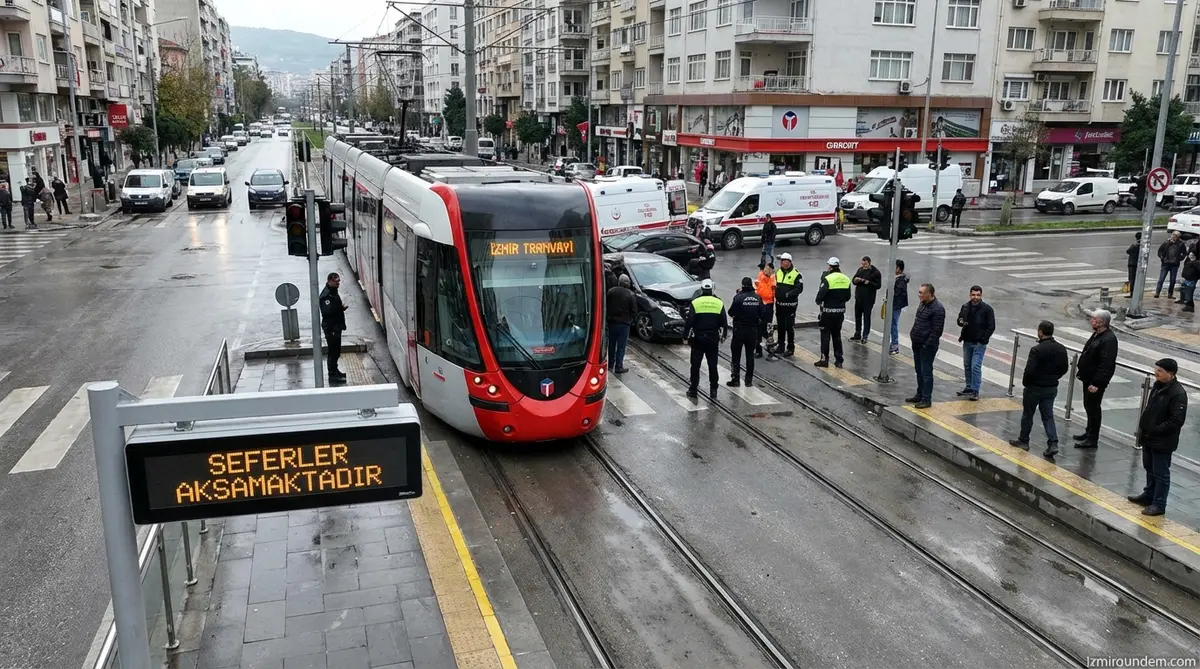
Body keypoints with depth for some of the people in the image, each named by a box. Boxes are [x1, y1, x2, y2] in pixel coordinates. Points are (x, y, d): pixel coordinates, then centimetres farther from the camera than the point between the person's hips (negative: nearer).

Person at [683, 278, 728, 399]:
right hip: (713, 338, 2)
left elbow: (689, 322, -9)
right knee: (713, 364, 10)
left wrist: (685, 336, -1)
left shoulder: (695, 302, -7)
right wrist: (723, 335, 18)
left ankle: (693, 390, 5)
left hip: (698, 339, -2)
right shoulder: (719, 303, 1)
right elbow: (724, 322, 5)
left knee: (695, 365, 4)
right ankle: (713, 389, 14)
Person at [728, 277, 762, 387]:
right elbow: (762, 315, 1)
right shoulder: (758, 298, -2)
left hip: (739, 329, -4)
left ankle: (735, 379, 4)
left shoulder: (738, 297, -15)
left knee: (736, 355, 5)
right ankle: (749, 380, 16)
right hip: (753, 330, 4)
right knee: (750, 355, 13)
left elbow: (731, 313, -10)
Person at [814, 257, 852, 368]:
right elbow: (847, 297, 8)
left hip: (828, 311, -5)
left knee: (825, 335, 5)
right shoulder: (846, 279, 3)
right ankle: (839, 360, 16)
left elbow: (821, 294, -19)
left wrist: (819, 301, 1)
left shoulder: (827, 278, -16)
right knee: (837, 335, 15)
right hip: (840, 311, 5)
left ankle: (824, 359, 7)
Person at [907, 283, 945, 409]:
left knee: (926, 372, -3)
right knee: (919, 371, 18)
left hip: (927, 346, -9)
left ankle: (927, 399, 5)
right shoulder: (922, 304, 9)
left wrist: (927, 344, -19)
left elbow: (937, 330, -20)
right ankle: (919, 395, 29)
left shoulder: (937, 309, -19)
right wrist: (913, 333, 13)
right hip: (917, 344, 9)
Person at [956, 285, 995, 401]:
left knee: (976, 367, -8)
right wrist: (961, 322, -11)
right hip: (967, 342, 5)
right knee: (967, 366, 14)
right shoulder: (965, 307, 4)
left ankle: (975, 391, -3)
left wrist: (983, 339, -13)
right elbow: (960, 319, 14)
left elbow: (991, 327, -6)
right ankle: (969, 387, 26)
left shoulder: (987, 309, -9)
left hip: (979, 343, -5)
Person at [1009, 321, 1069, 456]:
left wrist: (1025, 383, -7)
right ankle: (1053, 443, -2)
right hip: (1052, 388, 6)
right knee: (1048, 416, 11)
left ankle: (1023, 441, 22)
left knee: (1027, 414, 11)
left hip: (1035, 388, -6)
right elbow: (1065, 368, 8)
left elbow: (1029, 370, -24)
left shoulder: (1037, 350, -22)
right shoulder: (1061, 349, 0)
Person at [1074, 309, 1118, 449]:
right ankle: (1089, 432, 34)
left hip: (1096, 381, -10)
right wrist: (1080, 367, 20)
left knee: (1093, 408, -1)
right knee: (1088, 406, 20)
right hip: (1088, 378, 10)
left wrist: (1096, 383, -26)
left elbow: (1106, 364, -26)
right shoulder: (1097, 334, 9)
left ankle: (1092, 439, 8)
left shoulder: (1108, 339, -23)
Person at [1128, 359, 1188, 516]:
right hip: (1149, 438, 8)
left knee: (1161, 473, 3)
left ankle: (1159, 504, 14)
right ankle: (1149, 495, 38)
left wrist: (1154, 430, -22)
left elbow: (1177, 421, -23)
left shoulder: (1178, 394, -21)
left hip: (1163, 442, -8)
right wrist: (1142, 427, 9)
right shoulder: (1157, 386, 3)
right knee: (1150, 469, 22)